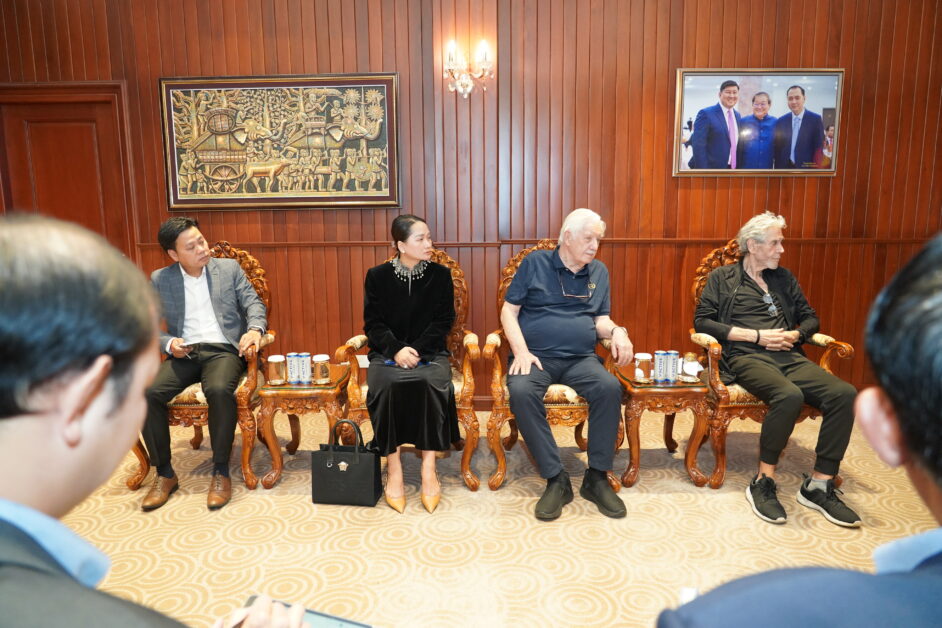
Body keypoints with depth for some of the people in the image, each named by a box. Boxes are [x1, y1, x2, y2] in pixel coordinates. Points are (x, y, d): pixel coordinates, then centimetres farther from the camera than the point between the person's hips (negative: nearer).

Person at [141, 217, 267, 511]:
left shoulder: (229, 268, 8)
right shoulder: (159, 280, 9)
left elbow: (253, 303, 4)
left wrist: (254, 329, -18)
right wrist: (168, 343, -12)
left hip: (223, 349, -2)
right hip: (184, 353, 2)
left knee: (219, 390, -35)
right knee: (147, 393, -25)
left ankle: (221, 472, -19)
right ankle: (164, 474, -7)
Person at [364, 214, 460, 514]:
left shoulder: (440, 274, 4)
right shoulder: (377, 275, 3)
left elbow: (443, 321, 1)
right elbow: (373, 323, 0)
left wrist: (417, 350, -14)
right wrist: (397, 349, -18)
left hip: (429, 351, 0)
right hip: (388, 351, 0)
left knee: (433, 383, -32)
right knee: (386, 385, -33)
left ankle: (429, 467, -22)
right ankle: (393, 467, -22)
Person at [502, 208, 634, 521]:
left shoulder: (599, 271, 17)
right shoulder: (535, 263, 6)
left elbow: (600, 319, 17)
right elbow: (509, 310, 3)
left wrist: (616, 331, -7)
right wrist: (521, 351, -11)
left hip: (581, 358, 3)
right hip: (536, 356, -2)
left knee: (610, 387, -29)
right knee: (521, 392, -35)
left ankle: (596, 477, -13)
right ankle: (555, 480, -23)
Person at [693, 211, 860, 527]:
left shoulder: (784, 278, 24)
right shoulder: (722, 277, 9)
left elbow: (810, 317, 27)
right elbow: (702, 322, -2)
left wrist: (796, 334, 2)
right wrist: (757, 336, -8)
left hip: (789, 357, 5)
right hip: (746, 358, -5)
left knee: (844, 393, -23)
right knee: (789, 395, -37)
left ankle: (819, 485, -15)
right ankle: (762, 483, -22)